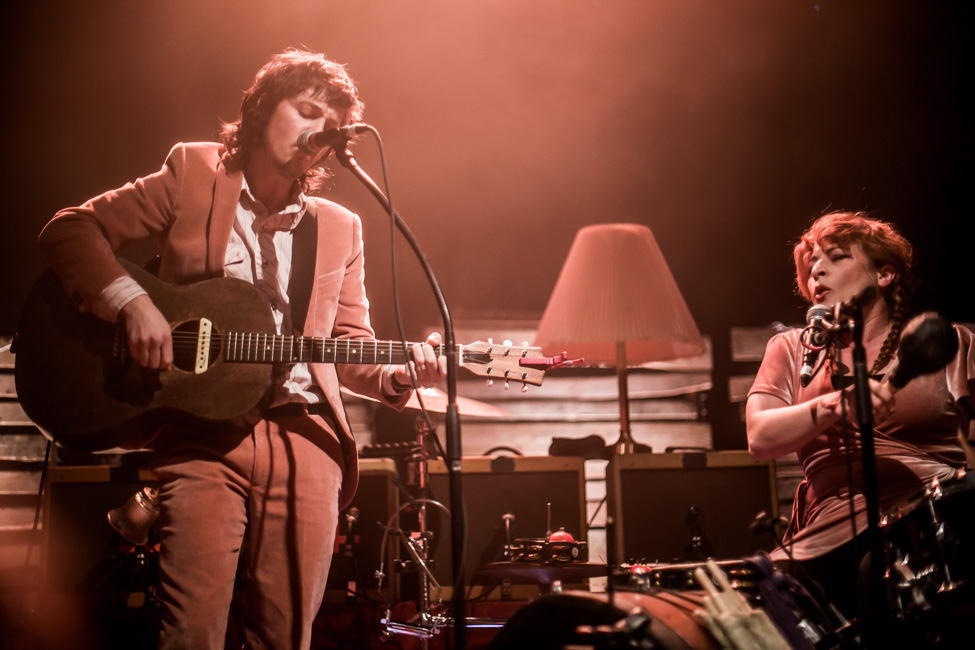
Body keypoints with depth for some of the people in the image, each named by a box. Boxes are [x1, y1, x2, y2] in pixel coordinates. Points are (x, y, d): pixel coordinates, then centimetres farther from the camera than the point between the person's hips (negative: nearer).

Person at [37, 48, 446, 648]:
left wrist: (401, 373, -5)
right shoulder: (193, 175, 7)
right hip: (204, 435, -3)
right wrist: (130, 302, -10)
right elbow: (70, 230, 5)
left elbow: (350, 345, 16)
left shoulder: (340, 228, 16)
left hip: (307, 439, 3)